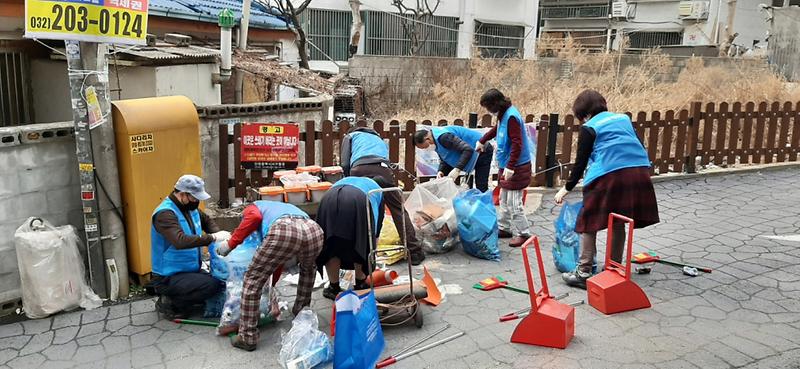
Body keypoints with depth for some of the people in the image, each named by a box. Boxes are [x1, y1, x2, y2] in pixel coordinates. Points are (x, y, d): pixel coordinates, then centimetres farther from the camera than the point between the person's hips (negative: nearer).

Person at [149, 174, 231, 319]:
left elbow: (207, 220, 22)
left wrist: (218, 234, 1)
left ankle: (174, 297, 12)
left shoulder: (189, 208, 5)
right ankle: (169, 303, -5)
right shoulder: (165, 213, -22)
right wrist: (212, 238, -33)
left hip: (190, 270, 9)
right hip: (169, 277, -9)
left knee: (222, 280, 2)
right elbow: (180, 241, -37)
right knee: (212, 285, -24)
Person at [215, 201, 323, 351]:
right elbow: (280, 261, 53)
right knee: (308, 268, 40)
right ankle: (301, 312, 47)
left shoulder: (253, 207, 34)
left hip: (284, 232, -5)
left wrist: (230, 244, 11)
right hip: (314, 231, 6)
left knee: (253, 280, 14)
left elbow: (254, 217, 3)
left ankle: (247, 337, 17)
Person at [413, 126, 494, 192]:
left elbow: (468, 150, -38)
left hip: (482, 151, -10)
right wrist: (441, 171, -14)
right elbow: (444, 159, 6)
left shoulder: (443, 137, -32)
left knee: (481, 187, -11)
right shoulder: (436, 139, 0)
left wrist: (457, 169, -40)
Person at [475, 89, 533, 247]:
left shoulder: (511, 117, -21)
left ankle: (523, 233, 7)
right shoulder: (504, 115, 8)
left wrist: (510, 167, -27)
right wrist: (482, 141, 39)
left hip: (516, 167, -10)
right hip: (506, 166, 10)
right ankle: (504, 228, 29)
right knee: (504, 200, 18)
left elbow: (517, 144, -26)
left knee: (514, 202, -4)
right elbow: (496, 129, 30)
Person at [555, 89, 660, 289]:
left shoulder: (589, 129, 6)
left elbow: (581, 162, 4)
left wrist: (566, 188, 14)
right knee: (618, 223, 17)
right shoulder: (624, 119, 22)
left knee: (589, 222, 4)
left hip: (608, 175, -6)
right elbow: (636, 148, 23)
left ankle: (584, 273, 2)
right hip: (638, 172, 6)